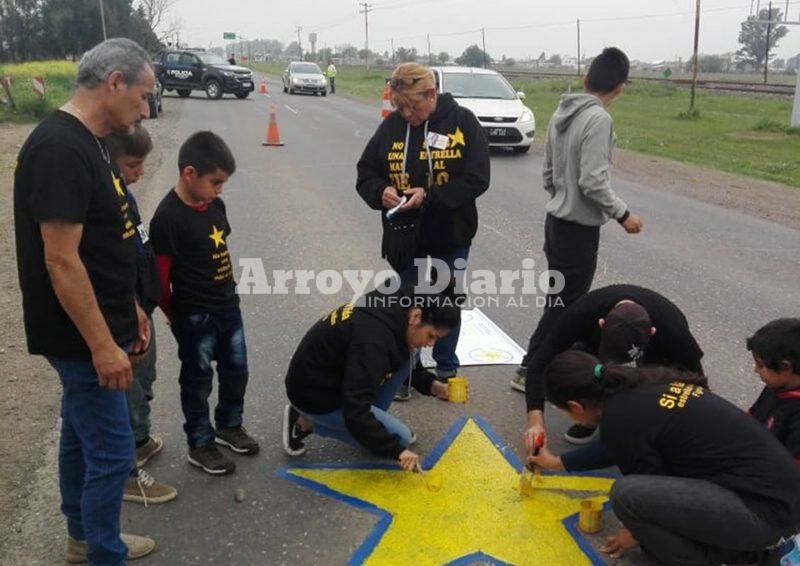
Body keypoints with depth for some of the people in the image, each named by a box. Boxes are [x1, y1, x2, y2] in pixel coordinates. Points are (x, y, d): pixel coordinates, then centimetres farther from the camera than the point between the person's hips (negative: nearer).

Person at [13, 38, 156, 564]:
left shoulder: (89, 142, 9)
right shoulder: (59, 149, -22)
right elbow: (61, 260, -24)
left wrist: (130, 308, 17)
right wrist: (102, 344, -21)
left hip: (96, 329, 10)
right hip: (82, 338, -10)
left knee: (81, 435, 22)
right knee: (112, 453, 0)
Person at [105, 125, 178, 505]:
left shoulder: (121, 193, 5)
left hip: (141, 312, 9)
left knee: (143, 382, 26)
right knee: (129, 394, 5)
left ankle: (139, 440, 47)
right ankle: (126, 474, 21)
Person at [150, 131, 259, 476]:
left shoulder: (215, 206, 1)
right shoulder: (168, 218, -21)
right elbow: (160, 275, -16)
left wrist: (228, 291, 13)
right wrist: (174, 316, -5)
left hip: (228, 307, 7)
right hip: (194, 317, -7)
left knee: (236, 370, 19)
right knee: (198, 380, 9)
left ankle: (229, 425, 41)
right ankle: (201, 445, 26)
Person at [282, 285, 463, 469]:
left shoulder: (392, 308, -6)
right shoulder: (373, 338, -34)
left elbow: (401, 364, 15)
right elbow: (355, 411, -33)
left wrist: (432, 386, 0)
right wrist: (396, 451, -26)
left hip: (339, 377, 9)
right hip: (316, 395, -9)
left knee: (408, 354, -2)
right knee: (401, 438, -6)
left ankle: (374, 419, 9)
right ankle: (305, 423, -1)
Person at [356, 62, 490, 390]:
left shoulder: (462, 121, -10)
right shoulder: (392, 125, -3)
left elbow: (477, 178, -14)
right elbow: (365, 174, 3)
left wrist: (429, 195, -23)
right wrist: (381, 191, -19)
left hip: (450, 235, -1)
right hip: (404, 236, 2)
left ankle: (446, 369, 34)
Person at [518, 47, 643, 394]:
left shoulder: (561, 113, 7)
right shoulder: (599, 119, -19)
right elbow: (593, 182, -22)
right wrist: (623, 214, -11)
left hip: (556, 219, 9)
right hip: (580, 227, -9)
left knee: (561, 298, 18)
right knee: (565, 304, 2)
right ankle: (531, 369, 9)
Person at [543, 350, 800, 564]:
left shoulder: (619, 422, -16)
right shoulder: (642, 383, 9)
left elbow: (656, 490, -2)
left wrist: (636, 533, 18)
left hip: (768, 510, -9)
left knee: (625, 494, -18)